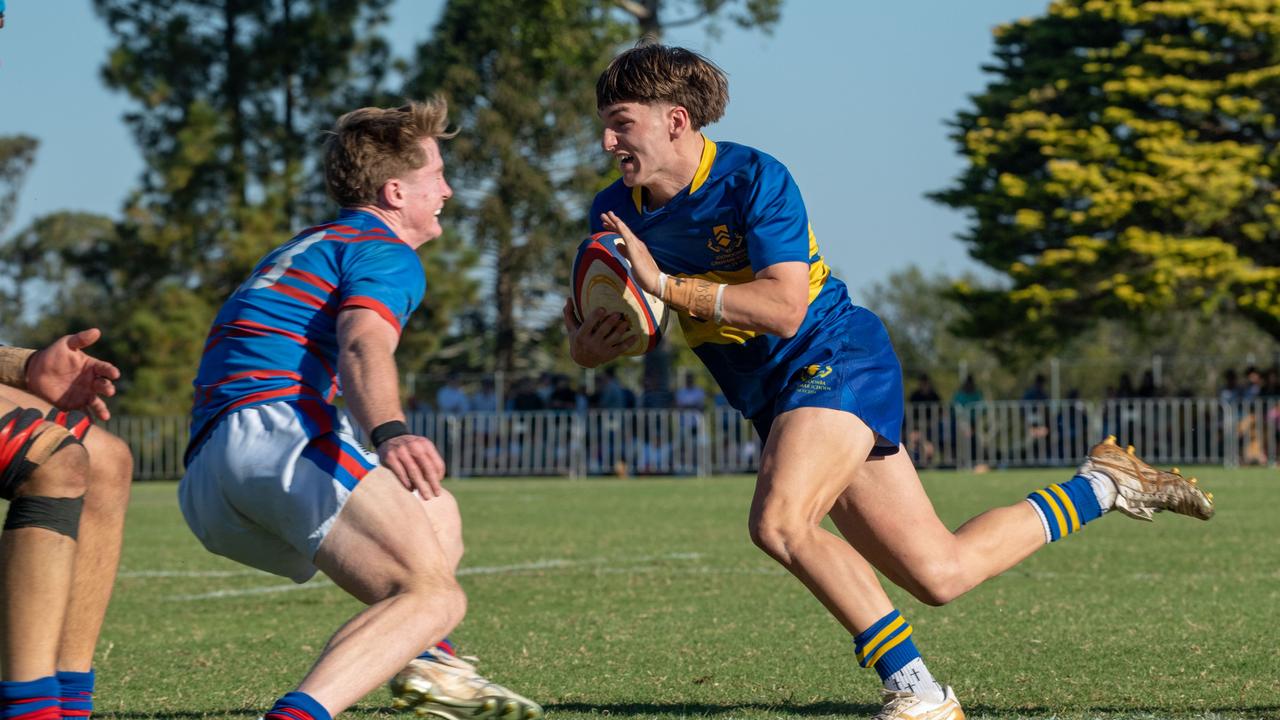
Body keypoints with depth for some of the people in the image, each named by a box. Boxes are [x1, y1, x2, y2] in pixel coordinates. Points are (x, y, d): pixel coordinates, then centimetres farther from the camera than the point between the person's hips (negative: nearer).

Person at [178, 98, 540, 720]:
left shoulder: (303, 249, 34)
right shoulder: (387, 253, 3)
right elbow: (363, 346, -19)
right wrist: (390, 433, -38)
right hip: (275, 426, -9)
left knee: (437, 515, 30)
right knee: (433, 594, -24)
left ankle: (422, 662, 9)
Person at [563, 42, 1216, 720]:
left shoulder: (753, 179, -16)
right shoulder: (617, 212, 2)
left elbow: (785, 307, -27)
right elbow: (587, 329, 8)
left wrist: (668, 285, -32)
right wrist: (586, 344, -16)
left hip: (835, 361, -7)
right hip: (775, 402, 7)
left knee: (779, 522, -30)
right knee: (940, 574, 4)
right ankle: (1102, 483, 24)